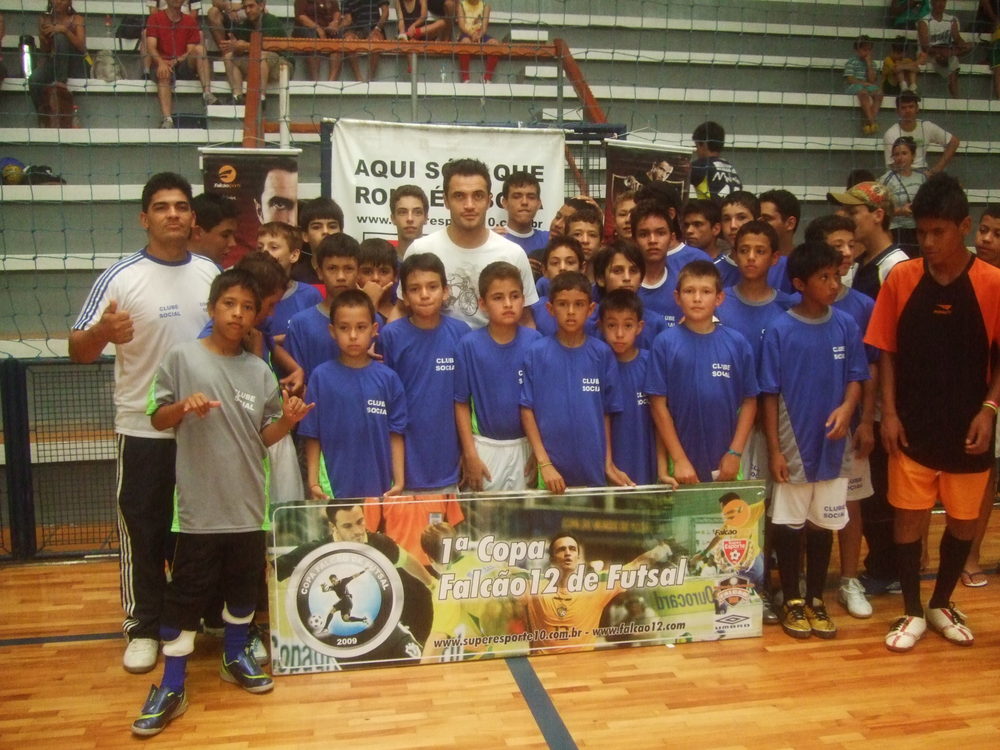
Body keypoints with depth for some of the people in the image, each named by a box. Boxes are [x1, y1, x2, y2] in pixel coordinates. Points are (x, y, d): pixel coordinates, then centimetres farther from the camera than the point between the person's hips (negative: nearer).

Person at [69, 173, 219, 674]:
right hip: (143, 430, -3)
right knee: (142, 531, 7)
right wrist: (103, 332, -33)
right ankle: (143, 628, 23)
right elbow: (78, 351, -13)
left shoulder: (210, 273, 3)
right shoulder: (121, 278, -11)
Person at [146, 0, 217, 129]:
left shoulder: (191, 21, 12)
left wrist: (176, 61, -17)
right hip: (162, 65, -2)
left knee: (200, 48, -24)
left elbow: (192, 51, 3)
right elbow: (151, 47, -5)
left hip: (183, 65, 2)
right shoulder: (155, 19, 7)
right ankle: (167, 119, -52)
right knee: (164, 76, -36)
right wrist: (161, 63, -26)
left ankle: (207, 93, -40)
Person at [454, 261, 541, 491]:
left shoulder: (535, 342, -6)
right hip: (484, 446, -1)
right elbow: (462, 403, -4)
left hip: (524, 445, 1)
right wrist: (470, 454, -6)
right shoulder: (469, 345, -9)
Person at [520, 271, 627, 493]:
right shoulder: (537, 353, -4)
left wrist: (608, 464, 3)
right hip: (553, 471, -1)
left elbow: (606, 412, 4)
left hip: (593, 470, 1)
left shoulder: (602, 354, 0)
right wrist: (544, 463, -9)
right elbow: (527, 410, -4)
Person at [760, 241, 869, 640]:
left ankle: (815, 600, 29)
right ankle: (791, 601, 24)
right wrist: (774, 449, -8)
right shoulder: (779, 331, -9)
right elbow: (770, 394, -6)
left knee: (823, 524, 13)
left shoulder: (846, 326, -2)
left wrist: (847, 407, -17)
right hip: (793, 446, -3)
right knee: (789, 524, 8)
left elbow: (855, 378, 5)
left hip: (831, 444, 3)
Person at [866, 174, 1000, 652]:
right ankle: (912, 612, 22)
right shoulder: (901, 279, -5)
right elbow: (886, 351, 0)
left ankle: (942, 604, 34)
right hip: (912, 425, 0)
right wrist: (889, 412, -6)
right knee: (909, 518, 5)